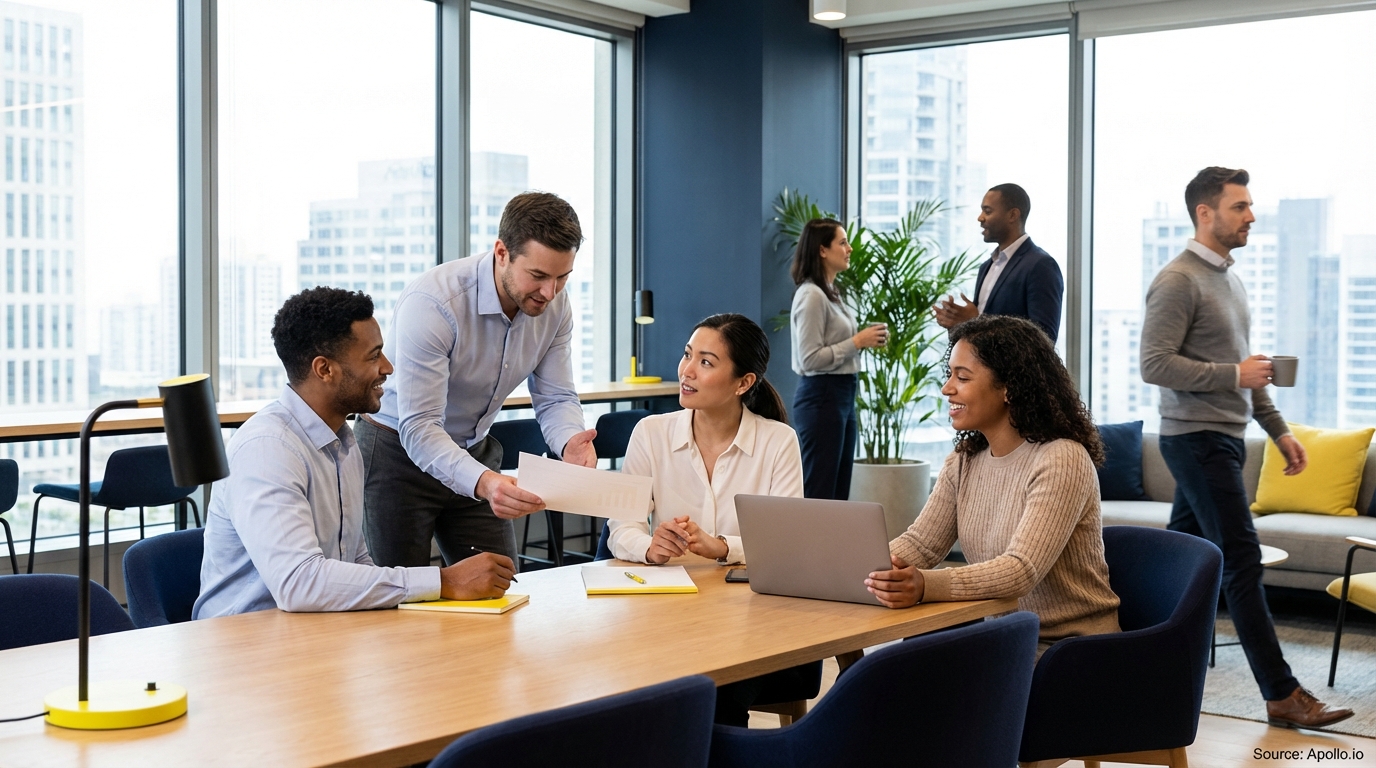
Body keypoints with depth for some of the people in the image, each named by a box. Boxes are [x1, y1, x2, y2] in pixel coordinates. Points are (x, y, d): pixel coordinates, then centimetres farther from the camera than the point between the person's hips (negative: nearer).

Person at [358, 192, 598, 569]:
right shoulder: (432, 302, -31)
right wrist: (483, 482, -51)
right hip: (399, 451, -5)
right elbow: (419, 428, -34)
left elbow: (555, 398, -5)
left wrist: (570, 442, -29)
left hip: (475, 452, 6)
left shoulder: (554, 304, -11)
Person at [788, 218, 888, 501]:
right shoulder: (811, 295, -14)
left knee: (839, 490, 11)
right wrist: (857, 342, -16)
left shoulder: (830, 293, 15)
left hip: (842, 395, 10)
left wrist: (864, 340, 5)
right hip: (821, 398, -10)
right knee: (818, 492, -5)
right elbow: (810, 360, -20)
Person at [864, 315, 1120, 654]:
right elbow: (918, 543, 1)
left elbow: (1022, 571, -28)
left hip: (1074, 648, -6)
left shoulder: (1061, 460, -17)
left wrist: (926, 585, -43)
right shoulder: (964, 462, 7)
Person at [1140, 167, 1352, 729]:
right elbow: (1154, 365, -20)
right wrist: (1233, 373, -18)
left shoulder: (1229, 279, 16)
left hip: (1223, 436, 9)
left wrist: (1279, 431, 18)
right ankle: (1281, 694, -4)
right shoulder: (1178, 281, -13)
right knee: (1242, 560, -8)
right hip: (1197, 437, -9)